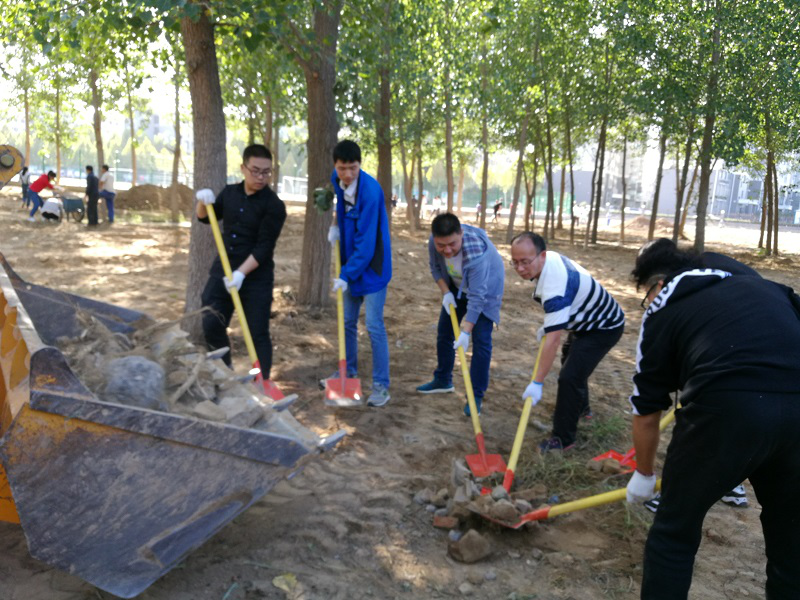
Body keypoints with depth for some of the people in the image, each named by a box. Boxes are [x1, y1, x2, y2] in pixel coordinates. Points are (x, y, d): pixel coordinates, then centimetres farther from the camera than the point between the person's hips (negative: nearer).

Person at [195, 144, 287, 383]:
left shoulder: (274, 205, -12)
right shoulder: (230, 192, 6)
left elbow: (263, 248, -18)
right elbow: (205, 217, 20)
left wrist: (241, 273, -28)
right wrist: (203, 202, -2)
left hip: (256, 279, -5)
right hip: (222, 271, 5)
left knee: (258, 333, 0)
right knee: (211, 326, 5)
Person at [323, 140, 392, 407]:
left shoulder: (370, 191, -25)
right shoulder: (337, 180, -2)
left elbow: (366, 242, -25)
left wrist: (347, 274, -24)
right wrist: (336, 224, 4)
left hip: (372, 265, -8)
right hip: (351, 263, 8)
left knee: (374, 326, -7)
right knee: (347, 321, 16)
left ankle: (381, 385, 3)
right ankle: (349, 371, 34)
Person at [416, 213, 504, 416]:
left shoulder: (476, 253, -42)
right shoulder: (434, 242, -25)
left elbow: (477, 297, -40)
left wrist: (466, 331, -40)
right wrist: (445, 293, -15)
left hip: (486, 289, -6)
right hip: (457, 288, 6)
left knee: (481, 340, -11)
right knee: (444, 332, 11)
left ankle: (476, 396, -2)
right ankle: (443, 380, 30)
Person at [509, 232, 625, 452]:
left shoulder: (554, 285, -41)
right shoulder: (549, 257, -13)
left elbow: (553, 339, -41)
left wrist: (537, 383, -38)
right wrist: (549, 324, 4)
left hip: (604, 328, -11)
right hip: (586, 319, 11)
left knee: (570, 376, -19)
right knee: (570, 362, 29)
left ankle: (563, 438, -4)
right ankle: (581, 407, 53)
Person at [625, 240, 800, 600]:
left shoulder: (663, 311, 18)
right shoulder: (761, 286, 28)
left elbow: (646, 414, 22)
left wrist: (643, 475, 37)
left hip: (729, 406, -4)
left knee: (675, 530, 17)